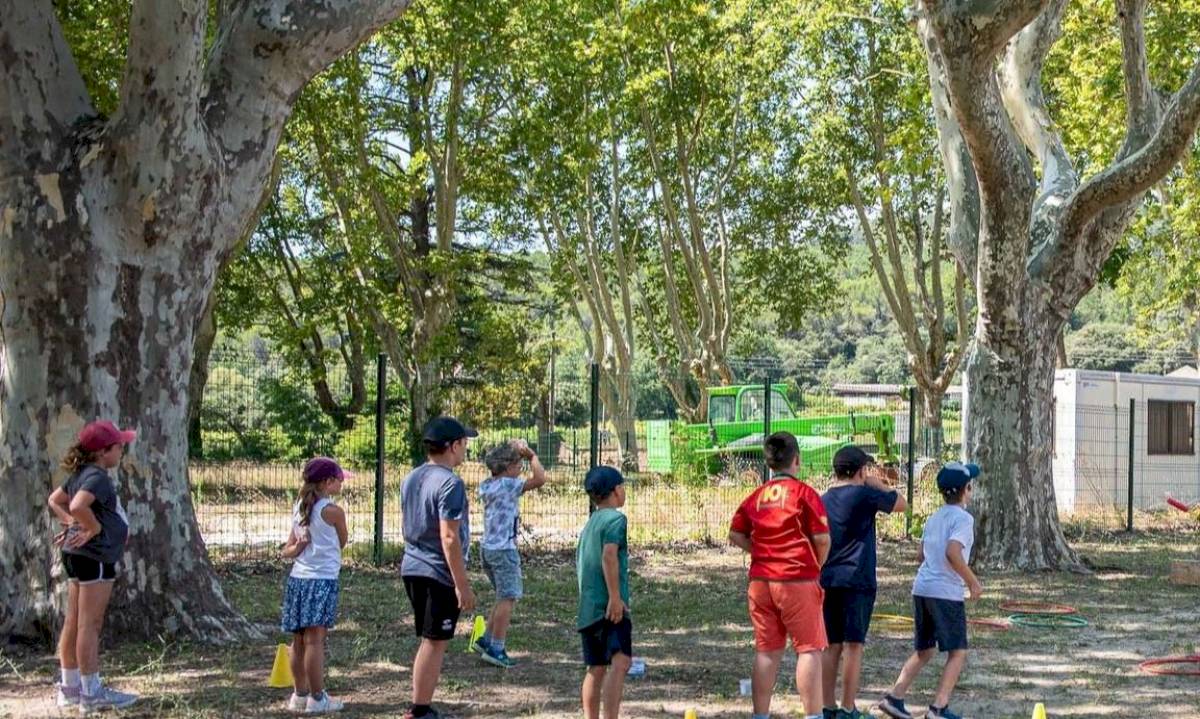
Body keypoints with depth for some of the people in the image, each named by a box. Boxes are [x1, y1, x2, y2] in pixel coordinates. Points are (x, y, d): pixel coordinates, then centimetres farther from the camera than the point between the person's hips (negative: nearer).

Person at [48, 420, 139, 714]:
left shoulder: (81, 474, 13)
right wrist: (94, 527, -20)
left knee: (74, 623, 13)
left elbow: (55, 500, 25)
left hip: (77, 556, 10)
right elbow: (78, 506, -35)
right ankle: (92, 692, -1)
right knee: (90, 624, -5)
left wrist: (71, 524, 13)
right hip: (94, 557, -10)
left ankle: (70, 687, 21)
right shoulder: (97, 477, -18)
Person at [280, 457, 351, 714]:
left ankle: (300, 695, 20)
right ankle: (317, 699, -4)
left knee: (299, 640, 11)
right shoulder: (332, 511, -9)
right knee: (315, 639, -7)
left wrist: (299, 546, -5)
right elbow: (342, 543, 7)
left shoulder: (299, 508, 13)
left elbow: (287, 552, 13)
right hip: (323, 579, -7)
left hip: (297, 578, 7)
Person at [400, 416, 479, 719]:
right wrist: (463, 585, -18)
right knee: (435, 643, 0)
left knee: (429, 641, 17)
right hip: (439, 573, -8)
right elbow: (449, 538, -21)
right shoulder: (450, 483, -16)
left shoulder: (410, 479, 11)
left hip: (411, 568, 9)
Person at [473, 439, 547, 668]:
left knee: (504, 597, 19)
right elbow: (540, 479, -23)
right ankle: (496, 649, -4)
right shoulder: (507, 485, -16)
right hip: (503, 549, -9)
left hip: (488, 547, 9)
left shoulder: (488, 485, 9)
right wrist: (531, 455, -9)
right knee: (507, 599, -3)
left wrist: (516, 450, 17)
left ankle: (486, 640, 20)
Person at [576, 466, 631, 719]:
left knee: (596, 669, 15)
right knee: (620, 662, -20)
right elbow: (609, 555, -19)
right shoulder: (615, 518, -5)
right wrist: (615, 597, -21)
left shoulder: (589, 523, 21)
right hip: (610, 606, -9)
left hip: (587, 608, 9)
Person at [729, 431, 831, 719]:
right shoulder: (803, 492, -7)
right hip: (797, 580, -5)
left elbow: (736, 535, 11)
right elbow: (822, 538, -10)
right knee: (809, 649, 0)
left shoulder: (756, 496, 8)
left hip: (760, 581, 5)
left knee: (766, 650, 11)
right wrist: (816, 566, 6)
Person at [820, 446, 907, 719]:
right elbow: (902, 504, 3)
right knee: (853, 645, -1)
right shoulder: (864, 494, -9)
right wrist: (877, 483, 11)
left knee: (832, 646, 10)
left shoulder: (824, 500, 10)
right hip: (857, 580, -6)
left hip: (828, 581, 6)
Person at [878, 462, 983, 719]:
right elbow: (952, 552, -22)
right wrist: (973, 582, -13)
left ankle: (894, 698, 8)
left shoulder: (934, 518, 15)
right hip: (946, 593, -7)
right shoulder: (963, 518, -8)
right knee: (958, 652, 2)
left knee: (923, 650, 17)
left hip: (921, 589, 8)